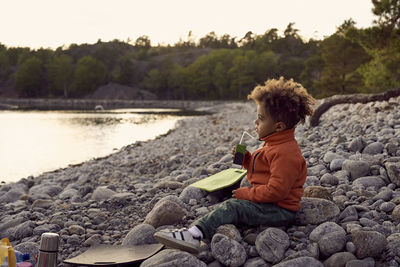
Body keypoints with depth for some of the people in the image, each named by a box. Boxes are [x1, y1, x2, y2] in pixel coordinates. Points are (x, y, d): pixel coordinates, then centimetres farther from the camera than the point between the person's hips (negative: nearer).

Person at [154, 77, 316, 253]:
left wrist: (246, 194, -19)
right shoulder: (275, 146, 15)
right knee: (230, 204, 6)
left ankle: (194, 235, -32)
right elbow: (260, 169, 27)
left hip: (280, 211, -12)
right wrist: (246, 158, 8)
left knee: (233, 207, -23)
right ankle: (196, 230, -7)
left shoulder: (285, 153, -22)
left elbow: (276, 190, -27)